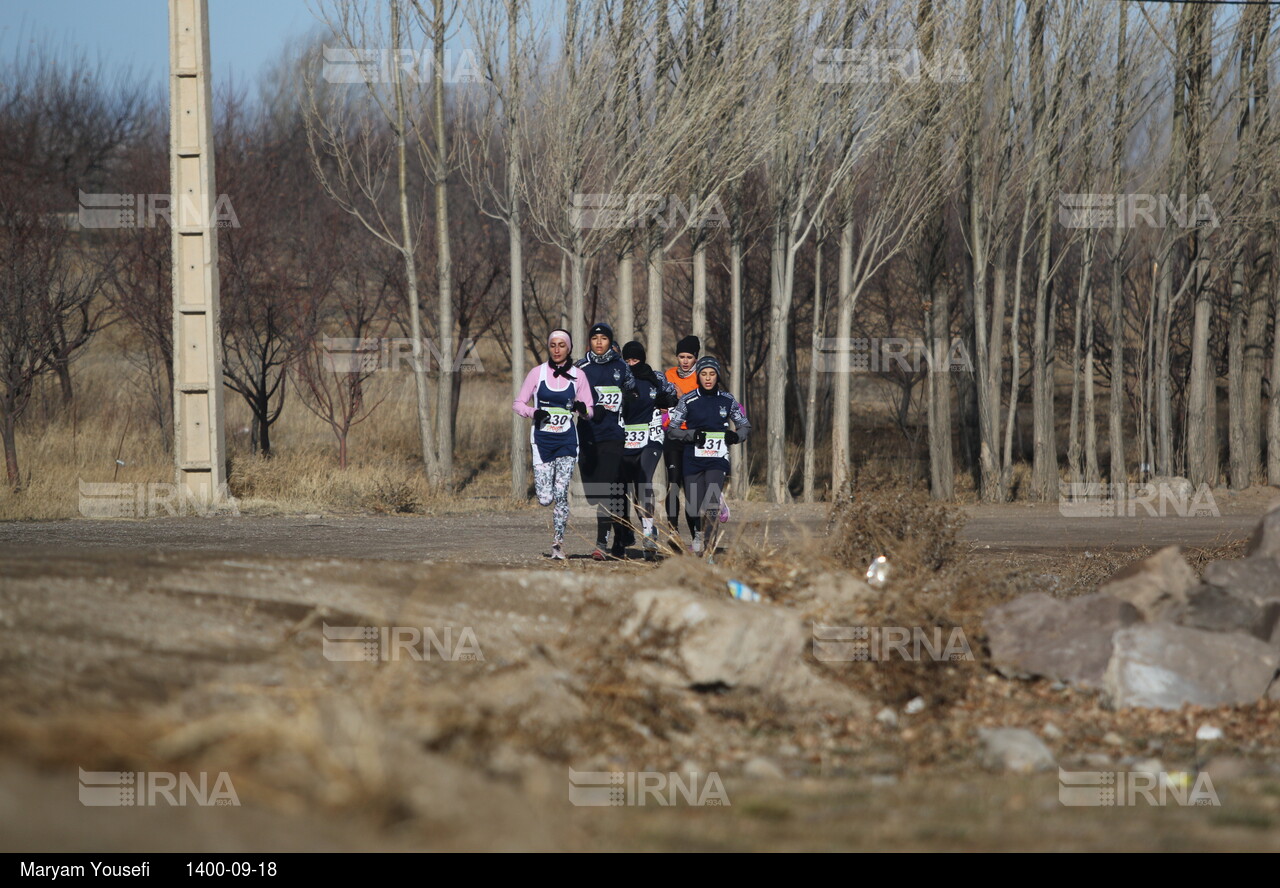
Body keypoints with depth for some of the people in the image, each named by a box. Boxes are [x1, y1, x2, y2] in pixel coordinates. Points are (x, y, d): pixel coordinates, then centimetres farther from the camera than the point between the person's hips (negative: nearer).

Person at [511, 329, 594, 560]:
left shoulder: (578, 375, 4)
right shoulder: (538, 373, 3)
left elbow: (589, 409, 6)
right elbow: (518, 403, 5)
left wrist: (582, 408, -18)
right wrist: (533, 412, -15)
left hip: (567, 440, 0)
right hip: (542, 439, 0)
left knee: (561, 494, -7)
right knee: (545, 498, -7)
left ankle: (558, 541, 6)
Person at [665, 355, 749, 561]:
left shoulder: (727, 400, 6)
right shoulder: (688, 401, 2)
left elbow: (745, 425, 16)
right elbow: (671, 429, 3)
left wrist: (736, 436, -5)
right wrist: (692, 435, -13)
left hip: (717, 459, 0)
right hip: (693, 458, 1)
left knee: (711, 505, -17)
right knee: (693, 507, 0)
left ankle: (709, 552, -18)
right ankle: (698, 536, 31)